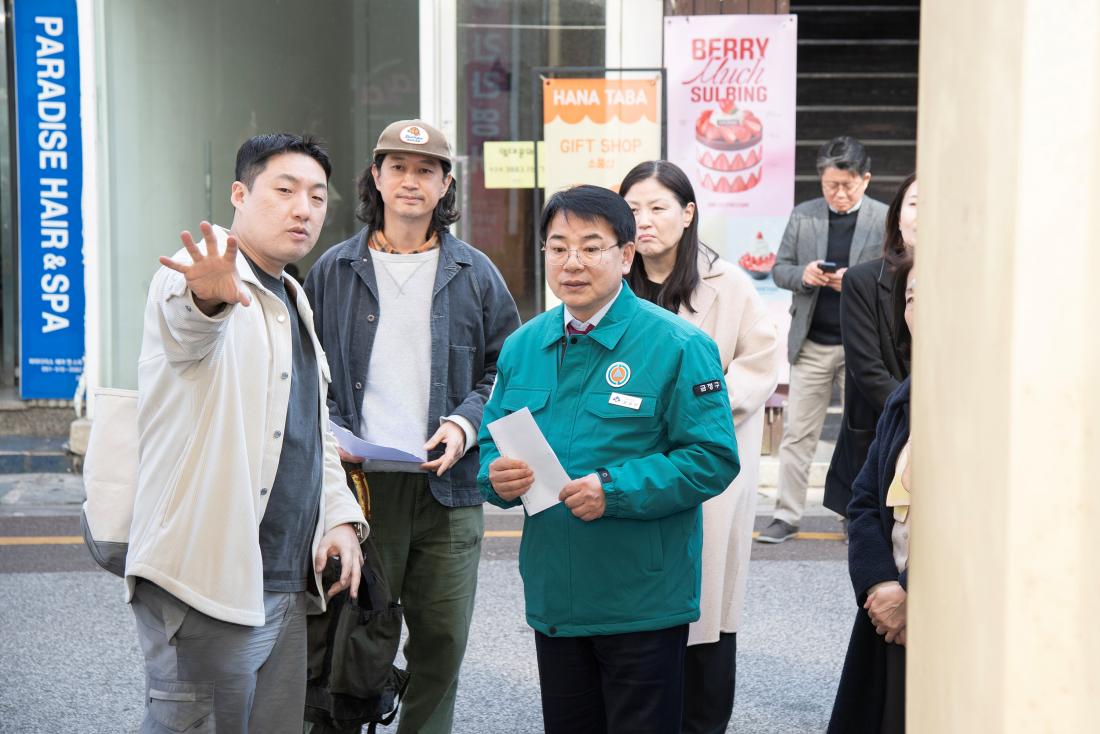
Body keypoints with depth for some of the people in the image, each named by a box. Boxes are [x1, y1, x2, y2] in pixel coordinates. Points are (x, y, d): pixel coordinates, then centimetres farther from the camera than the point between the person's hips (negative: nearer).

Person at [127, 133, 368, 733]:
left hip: (284, 585, 9)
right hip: (206, 580, -8)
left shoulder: (292, 301, 19)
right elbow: (187, 329, -34)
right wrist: (207, 296, -58)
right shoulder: (194, 277, -8)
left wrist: (340, 516, 10)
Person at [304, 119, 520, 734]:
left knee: (442, 641, 7)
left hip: (449, 485, 2)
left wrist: (465, 424, -6)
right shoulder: (334, 272, 7)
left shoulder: (475, 274, 9)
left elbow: (507, 367, 10)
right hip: (359, 480, -1)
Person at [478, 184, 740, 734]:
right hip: (553, 600, 5)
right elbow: (493, 442, 14)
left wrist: (614, 491, -23)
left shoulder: (677, 347, -10)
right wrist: (497, 476, -10)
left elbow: (713, 458, -14)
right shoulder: (523, 347, 7)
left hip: (643, 605, -5)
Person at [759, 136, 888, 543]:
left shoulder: (885, 220, -3)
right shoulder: (803, 216, 4)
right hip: (812, 343, 2)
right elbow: (780, 269, 7)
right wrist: (803, 275, -15)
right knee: (797, 432, 4)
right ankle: (786, 515, 10)